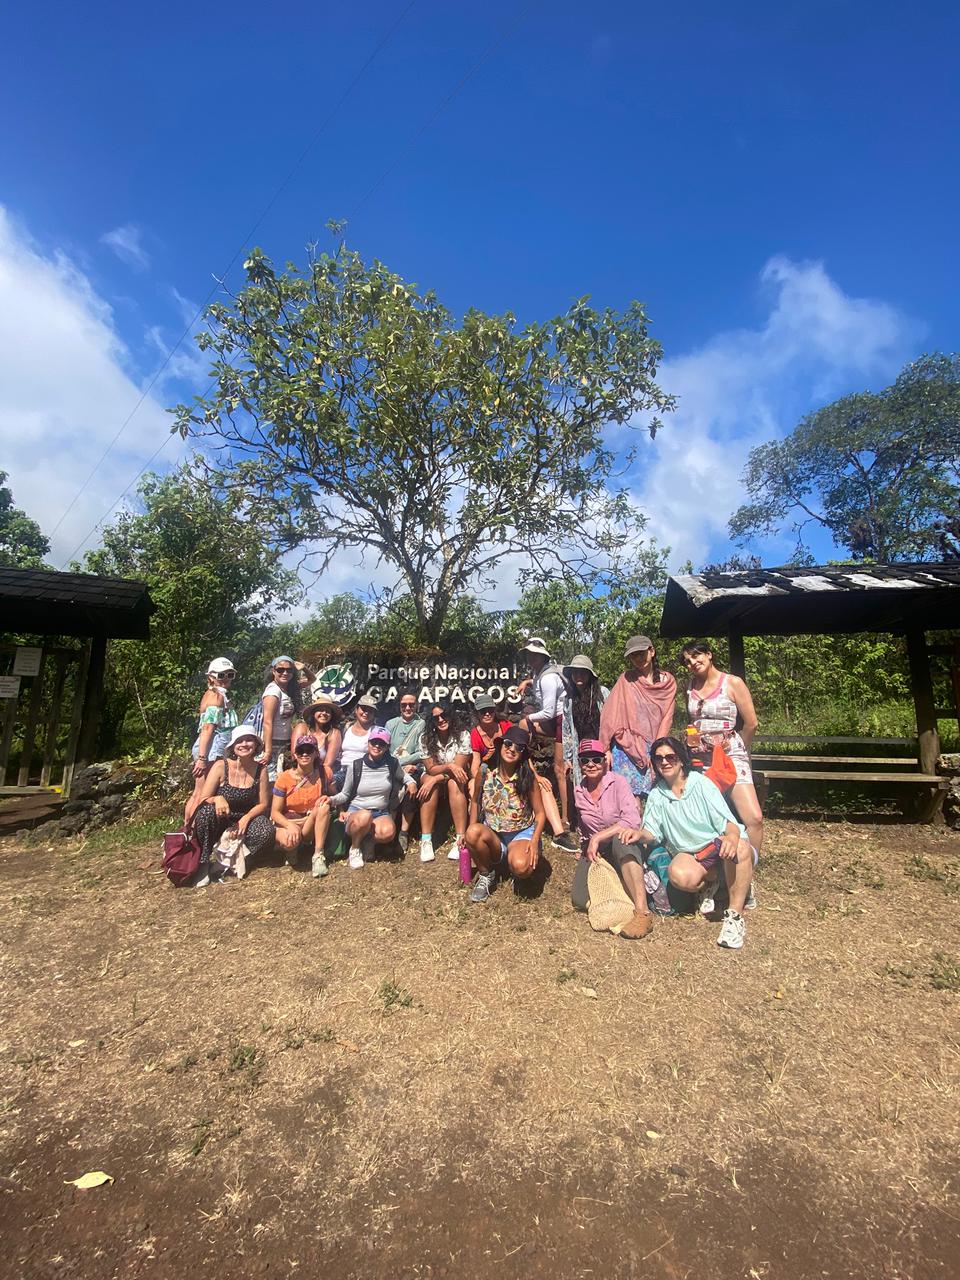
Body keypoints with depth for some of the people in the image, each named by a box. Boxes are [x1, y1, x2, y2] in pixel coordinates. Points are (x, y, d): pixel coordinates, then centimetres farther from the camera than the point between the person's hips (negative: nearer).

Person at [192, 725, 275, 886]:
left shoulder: (260, 769, -9)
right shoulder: (221, 766, -14)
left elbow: (263, 804, -3)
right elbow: (203, 799, -12)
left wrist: (246, 818, -20)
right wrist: (217, 799, -35)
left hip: (245, 819, 1)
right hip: (219, 821, -1)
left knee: (267, 831, -29)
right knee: (206, 811, -35)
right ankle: (203, 864, -14)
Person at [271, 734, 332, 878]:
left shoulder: (323, 774, -8)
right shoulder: (285, 778, -12)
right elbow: (275, 812, -11)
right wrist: (290, 825, -28)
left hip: (312, 826, 1)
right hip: (287, 823, -1)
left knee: (324, 806, -30)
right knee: (288, 841, -36)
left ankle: (318, 855, -19)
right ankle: (293, 849, 5)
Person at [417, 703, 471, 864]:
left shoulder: (463, 735, -17)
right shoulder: (426, 738, -11)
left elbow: (459, 767, -20)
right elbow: (431, 769, -14)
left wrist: (434, 780, -29)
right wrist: (449, 766, -34)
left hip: (456, 779, -1)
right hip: (432, 776, 1)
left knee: (453, 783, -35)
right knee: (430, 783, -33)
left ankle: (460, 839, -34)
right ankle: (426, 840, -31)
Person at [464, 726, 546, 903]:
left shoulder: (528, 777, -11)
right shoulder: (485, 772, -8)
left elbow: (539, 813, -5)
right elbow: (475, 801, 8)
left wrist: (535, 841, -19)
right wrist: (473, 833, 0)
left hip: (522, 833, -1)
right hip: (491, 834, 2)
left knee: (521, 867, -33)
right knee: (473, 832, -32)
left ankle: (511, 858, 7)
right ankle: (485, 875, -3)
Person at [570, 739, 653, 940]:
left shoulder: (618, 782, -13)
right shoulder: (578, 792, 2)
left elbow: (633, 821, -27)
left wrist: (597, 837, -24)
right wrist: (588, 845, 6)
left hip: (624, 848, -4)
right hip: (595, 852, 5)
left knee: (619, 838, -40)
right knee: (580, 900, -19)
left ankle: (642, 912, -38)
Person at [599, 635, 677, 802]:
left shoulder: (667, 681, 8)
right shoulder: (627, 679, 4)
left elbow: (667, 718, 4)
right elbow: (610, 715, -1)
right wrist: (606, 750, -7)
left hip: (653, 749, 2)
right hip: (626, 748, -2)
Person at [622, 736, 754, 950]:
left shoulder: (701, 783, -7)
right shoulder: (656, 795, 5)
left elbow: (729, 822, -13)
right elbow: (652, 832, 5)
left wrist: (732, 837, -36)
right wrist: (640, 833, -19)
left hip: (718, 845, -2)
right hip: (689, 854, 2)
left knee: (740, 848, -37)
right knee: (679, 875, -33)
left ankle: (735, 916, -21)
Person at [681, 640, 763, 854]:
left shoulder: (733, 683, -5)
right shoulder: (690, 687, 10)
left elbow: (751, 724, -4)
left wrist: (739, 751, 7)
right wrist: (689, 738, 7)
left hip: (730, 756, -4)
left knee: (754, 818, -15)